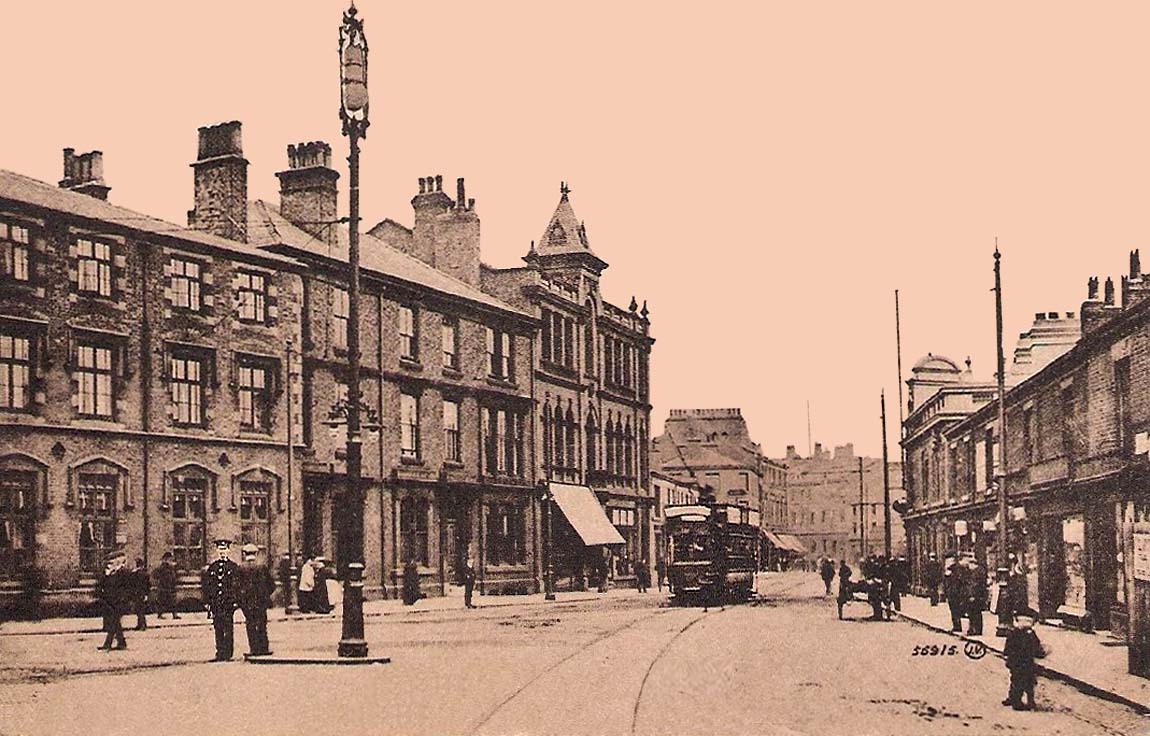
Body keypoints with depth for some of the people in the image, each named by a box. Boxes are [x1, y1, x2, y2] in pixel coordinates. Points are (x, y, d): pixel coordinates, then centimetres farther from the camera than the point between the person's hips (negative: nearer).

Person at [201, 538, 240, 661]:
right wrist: (207, 602, 7)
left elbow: (236, 586, 0)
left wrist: (234, 601, -9)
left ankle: (227, 654, -1)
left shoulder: (233, 567, 3)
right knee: (218, 629, 6)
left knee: (228, 629, -4)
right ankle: (219, 654, 10)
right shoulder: (211, 567, 13)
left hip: (228, 603, -3)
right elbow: (206, 586, 14)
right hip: (215, 604, 3)